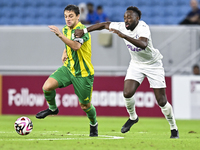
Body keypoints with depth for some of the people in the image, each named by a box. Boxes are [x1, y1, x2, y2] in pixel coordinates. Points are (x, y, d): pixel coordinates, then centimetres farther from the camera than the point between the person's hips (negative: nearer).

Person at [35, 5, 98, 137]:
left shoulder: (82, 30, -20)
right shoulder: (66, 29, 5)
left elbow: (76, 46, -39)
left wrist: (60, 35, -48)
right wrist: (65, 53, 4)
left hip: (83, 73, -6)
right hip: (68, 68, 6)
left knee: (85, 106, 5)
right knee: (47, 86, -17)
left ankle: (94, 125, 36)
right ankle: (52, 108, 12)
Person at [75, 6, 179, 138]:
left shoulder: (143, 27, -29)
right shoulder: (122, 27, -11)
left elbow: (143, 44, -49)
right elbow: (104, 25, 3)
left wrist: (124, 36, -57)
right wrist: (84, 31, -2)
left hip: (153, 64, -5)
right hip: (136, 64, 5)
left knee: (162, 101, -5)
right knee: (127, 93, -17)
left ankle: (174, 129, 16)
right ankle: (133, 117, 13)